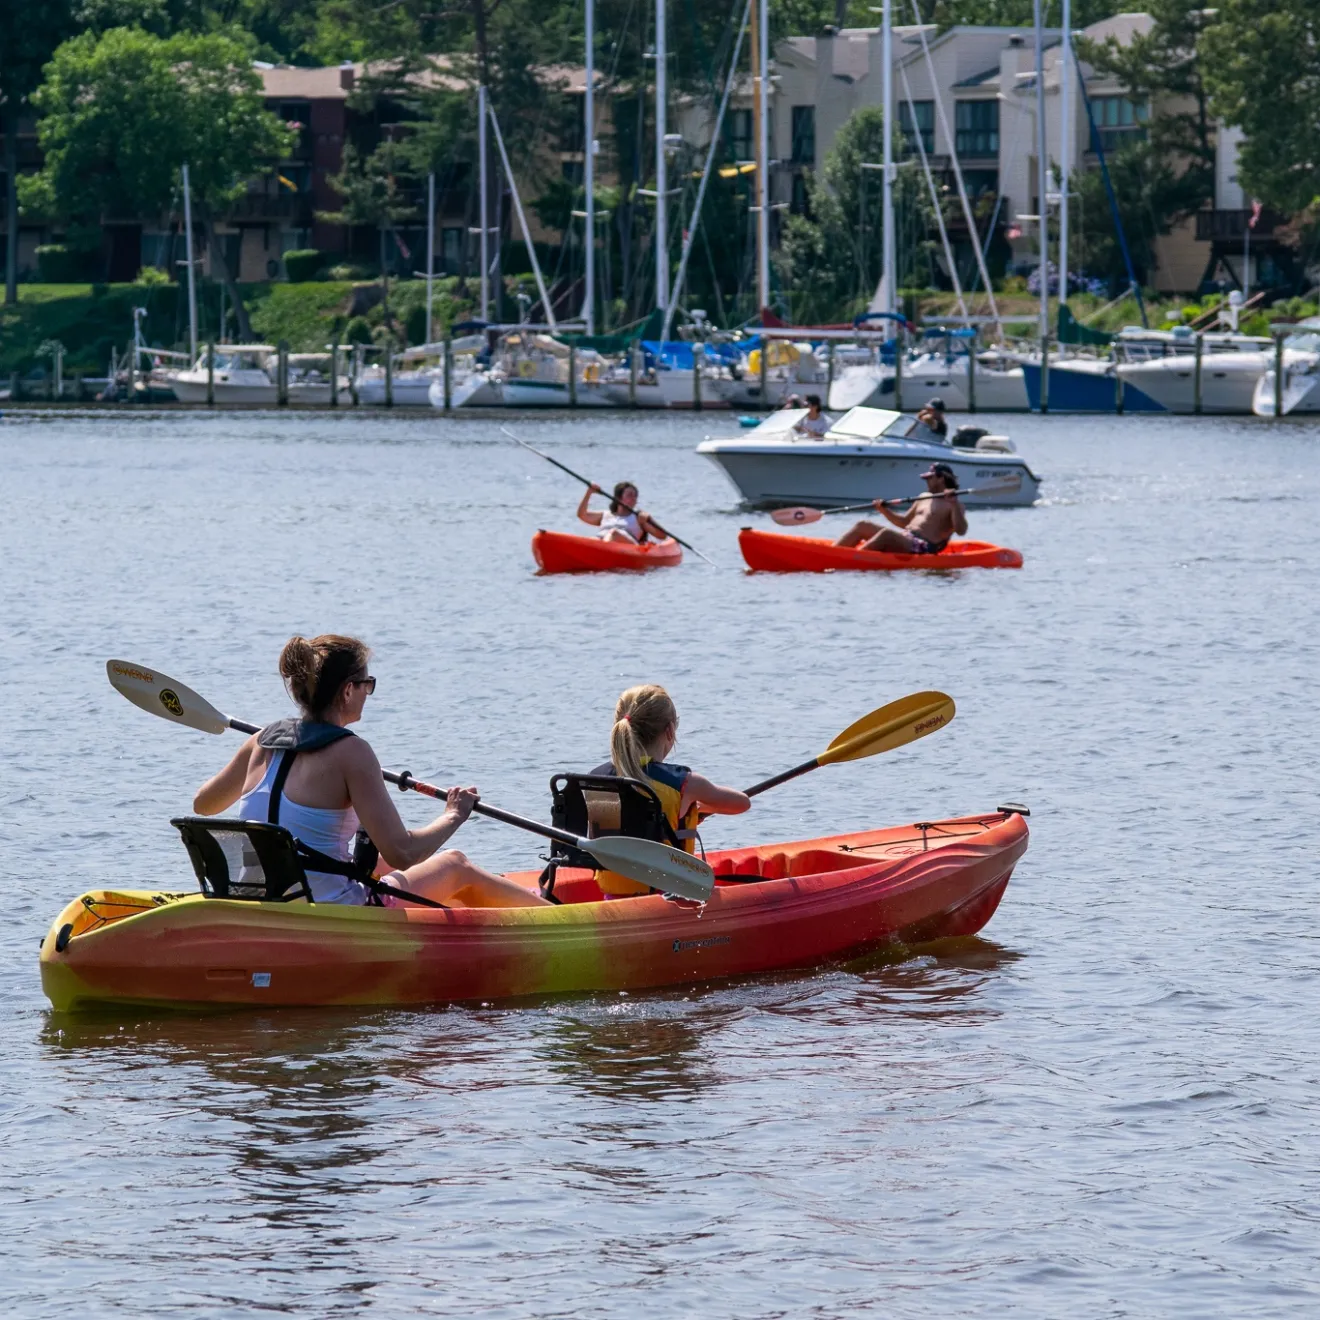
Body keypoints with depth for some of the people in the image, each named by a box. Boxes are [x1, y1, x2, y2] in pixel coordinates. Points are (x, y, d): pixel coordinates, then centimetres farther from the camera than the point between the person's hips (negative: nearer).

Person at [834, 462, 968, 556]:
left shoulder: (954, 504, -1)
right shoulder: (924, 498, 25)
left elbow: (961, 531, -16)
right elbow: (905, 522, 30)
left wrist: (954, 504, -25)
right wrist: (884, 510, 15)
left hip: (924, 548, -9)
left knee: (886, 533, -35)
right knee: (862, 526, 0)